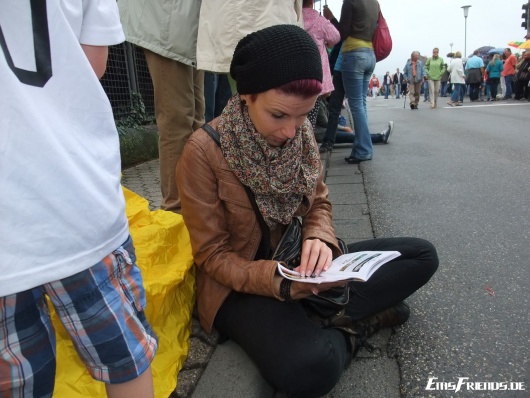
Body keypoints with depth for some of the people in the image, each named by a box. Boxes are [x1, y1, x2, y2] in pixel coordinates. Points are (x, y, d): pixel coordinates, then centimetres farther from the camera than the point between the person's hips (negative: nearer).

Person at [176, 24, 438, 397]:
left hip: (301, 265, 6)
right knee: (309, 367, -35)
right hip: (243, 285, -5)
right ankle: (355, 323, -5)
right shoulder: (204, 151, -20)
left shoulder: (302, 133, -3)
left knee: (422, 256, -3)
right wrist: (278, 280, -28)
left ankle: (329, 319, -13)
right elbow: (212, 255, -14)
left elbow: (319, 203, 6)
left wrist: (319, 239, -17)